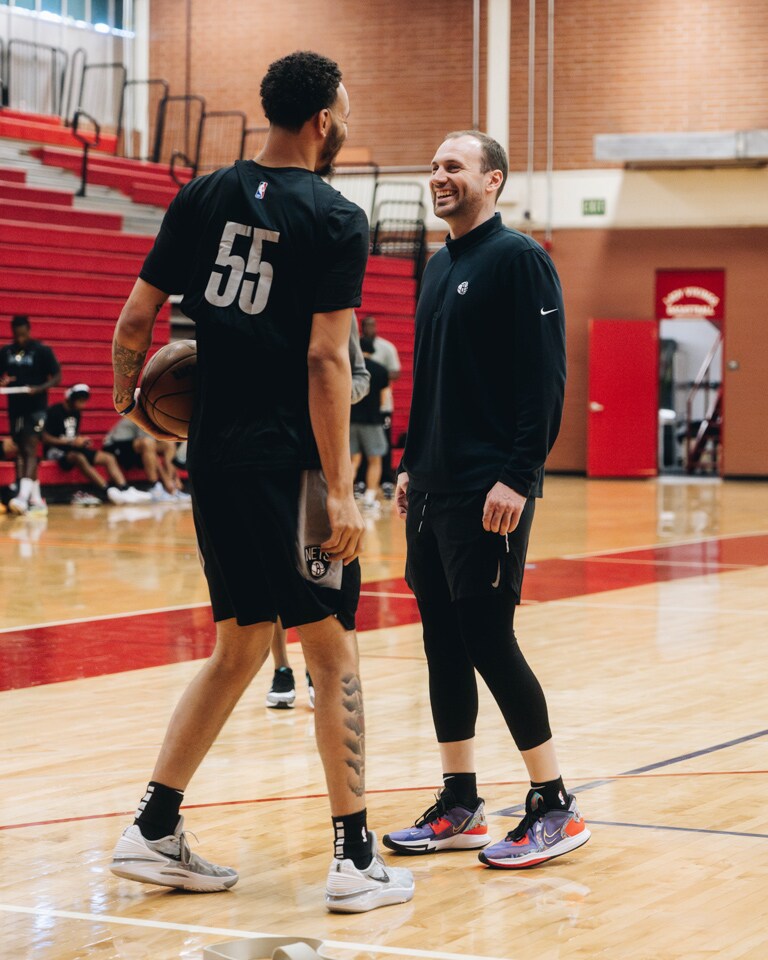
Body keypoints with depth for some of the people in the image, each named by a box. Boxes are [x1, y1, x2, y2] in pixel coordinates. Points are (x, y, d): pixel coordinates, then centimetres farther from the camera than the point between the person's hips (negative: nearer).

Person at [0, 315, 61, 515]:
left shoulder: (42, 351, -5)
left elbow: (57, 377, -5)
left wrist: (38, 389, -21)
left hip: (36, 407, -6)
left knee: (30, 450, -17)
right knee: (21, 452, 9)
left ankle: (23, 496, -28)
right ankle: (36, 499, 17)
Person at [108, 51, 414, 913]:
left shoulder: (203, 199, 8)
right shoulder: (335, 220, -8)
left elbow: (134, 322, 7)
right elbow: (324, 361, -15)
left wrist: (130, 402, 26)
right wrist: (339, 489, -13)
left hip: (212, 454, 6)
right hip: (288, 461, -6)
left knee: (240, 646, 17)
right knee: (332, 652, 3)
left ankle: (154, 832, 16)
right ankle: (355, 857, 6)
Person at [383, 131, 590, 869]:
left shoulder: (518, 259, -9)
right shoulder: (439, 267, 17)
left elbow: (545, 378, -15)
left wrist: (517, 477, -21)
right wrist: (411, 464, 18)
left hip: (489, 491, -8)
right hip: (434, 488, 8)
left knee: (487, 639, -8)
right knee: (443, 641, 9)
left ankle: (554, 808, 2)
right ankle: (459, 807, 17)